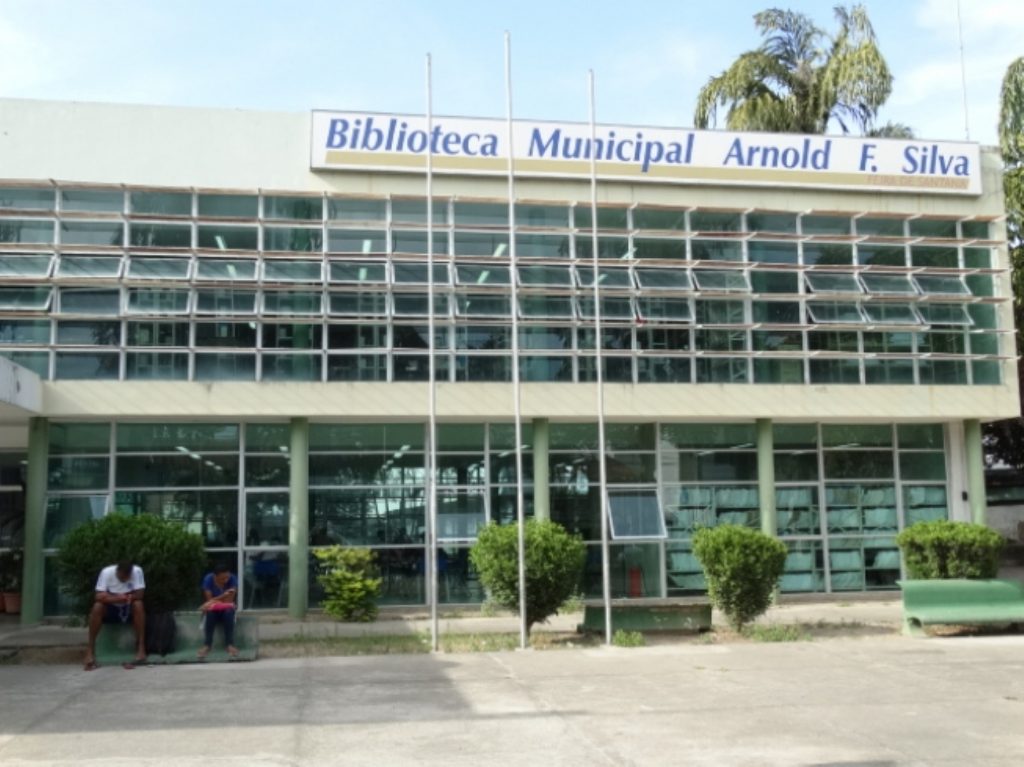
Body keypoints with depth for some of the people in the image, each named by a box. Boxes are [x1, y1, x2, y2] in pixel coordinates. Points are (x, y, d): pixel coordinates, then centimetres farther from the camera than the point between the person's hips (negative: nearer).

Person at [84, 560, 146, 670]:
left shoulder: (137, 571, -19)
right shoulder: (106, 572, -20)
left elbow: (139, 595, -21)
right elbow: (99, 596, -26)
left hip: (129, 609, 0)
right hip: (110, 609, 0)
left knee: (138, 604, -32)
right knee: (97, 607, -31)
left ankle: (141, 648, -27)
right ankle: (90, 651, -25)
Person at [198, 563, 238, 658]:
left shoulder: (232, 579, -15)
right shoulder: (208, 579, -16)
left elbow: (229, 600, -17)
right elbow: (209, 600, -16)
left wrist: (215, 601, -27)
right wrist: (223, 596, -31)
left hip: (226, 608, 0)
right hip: (213, 609, 0)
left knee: (229, 612, -36)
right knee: (210, 612, -36)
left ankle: (230, 644, -35)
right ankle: (207, 645, -33)